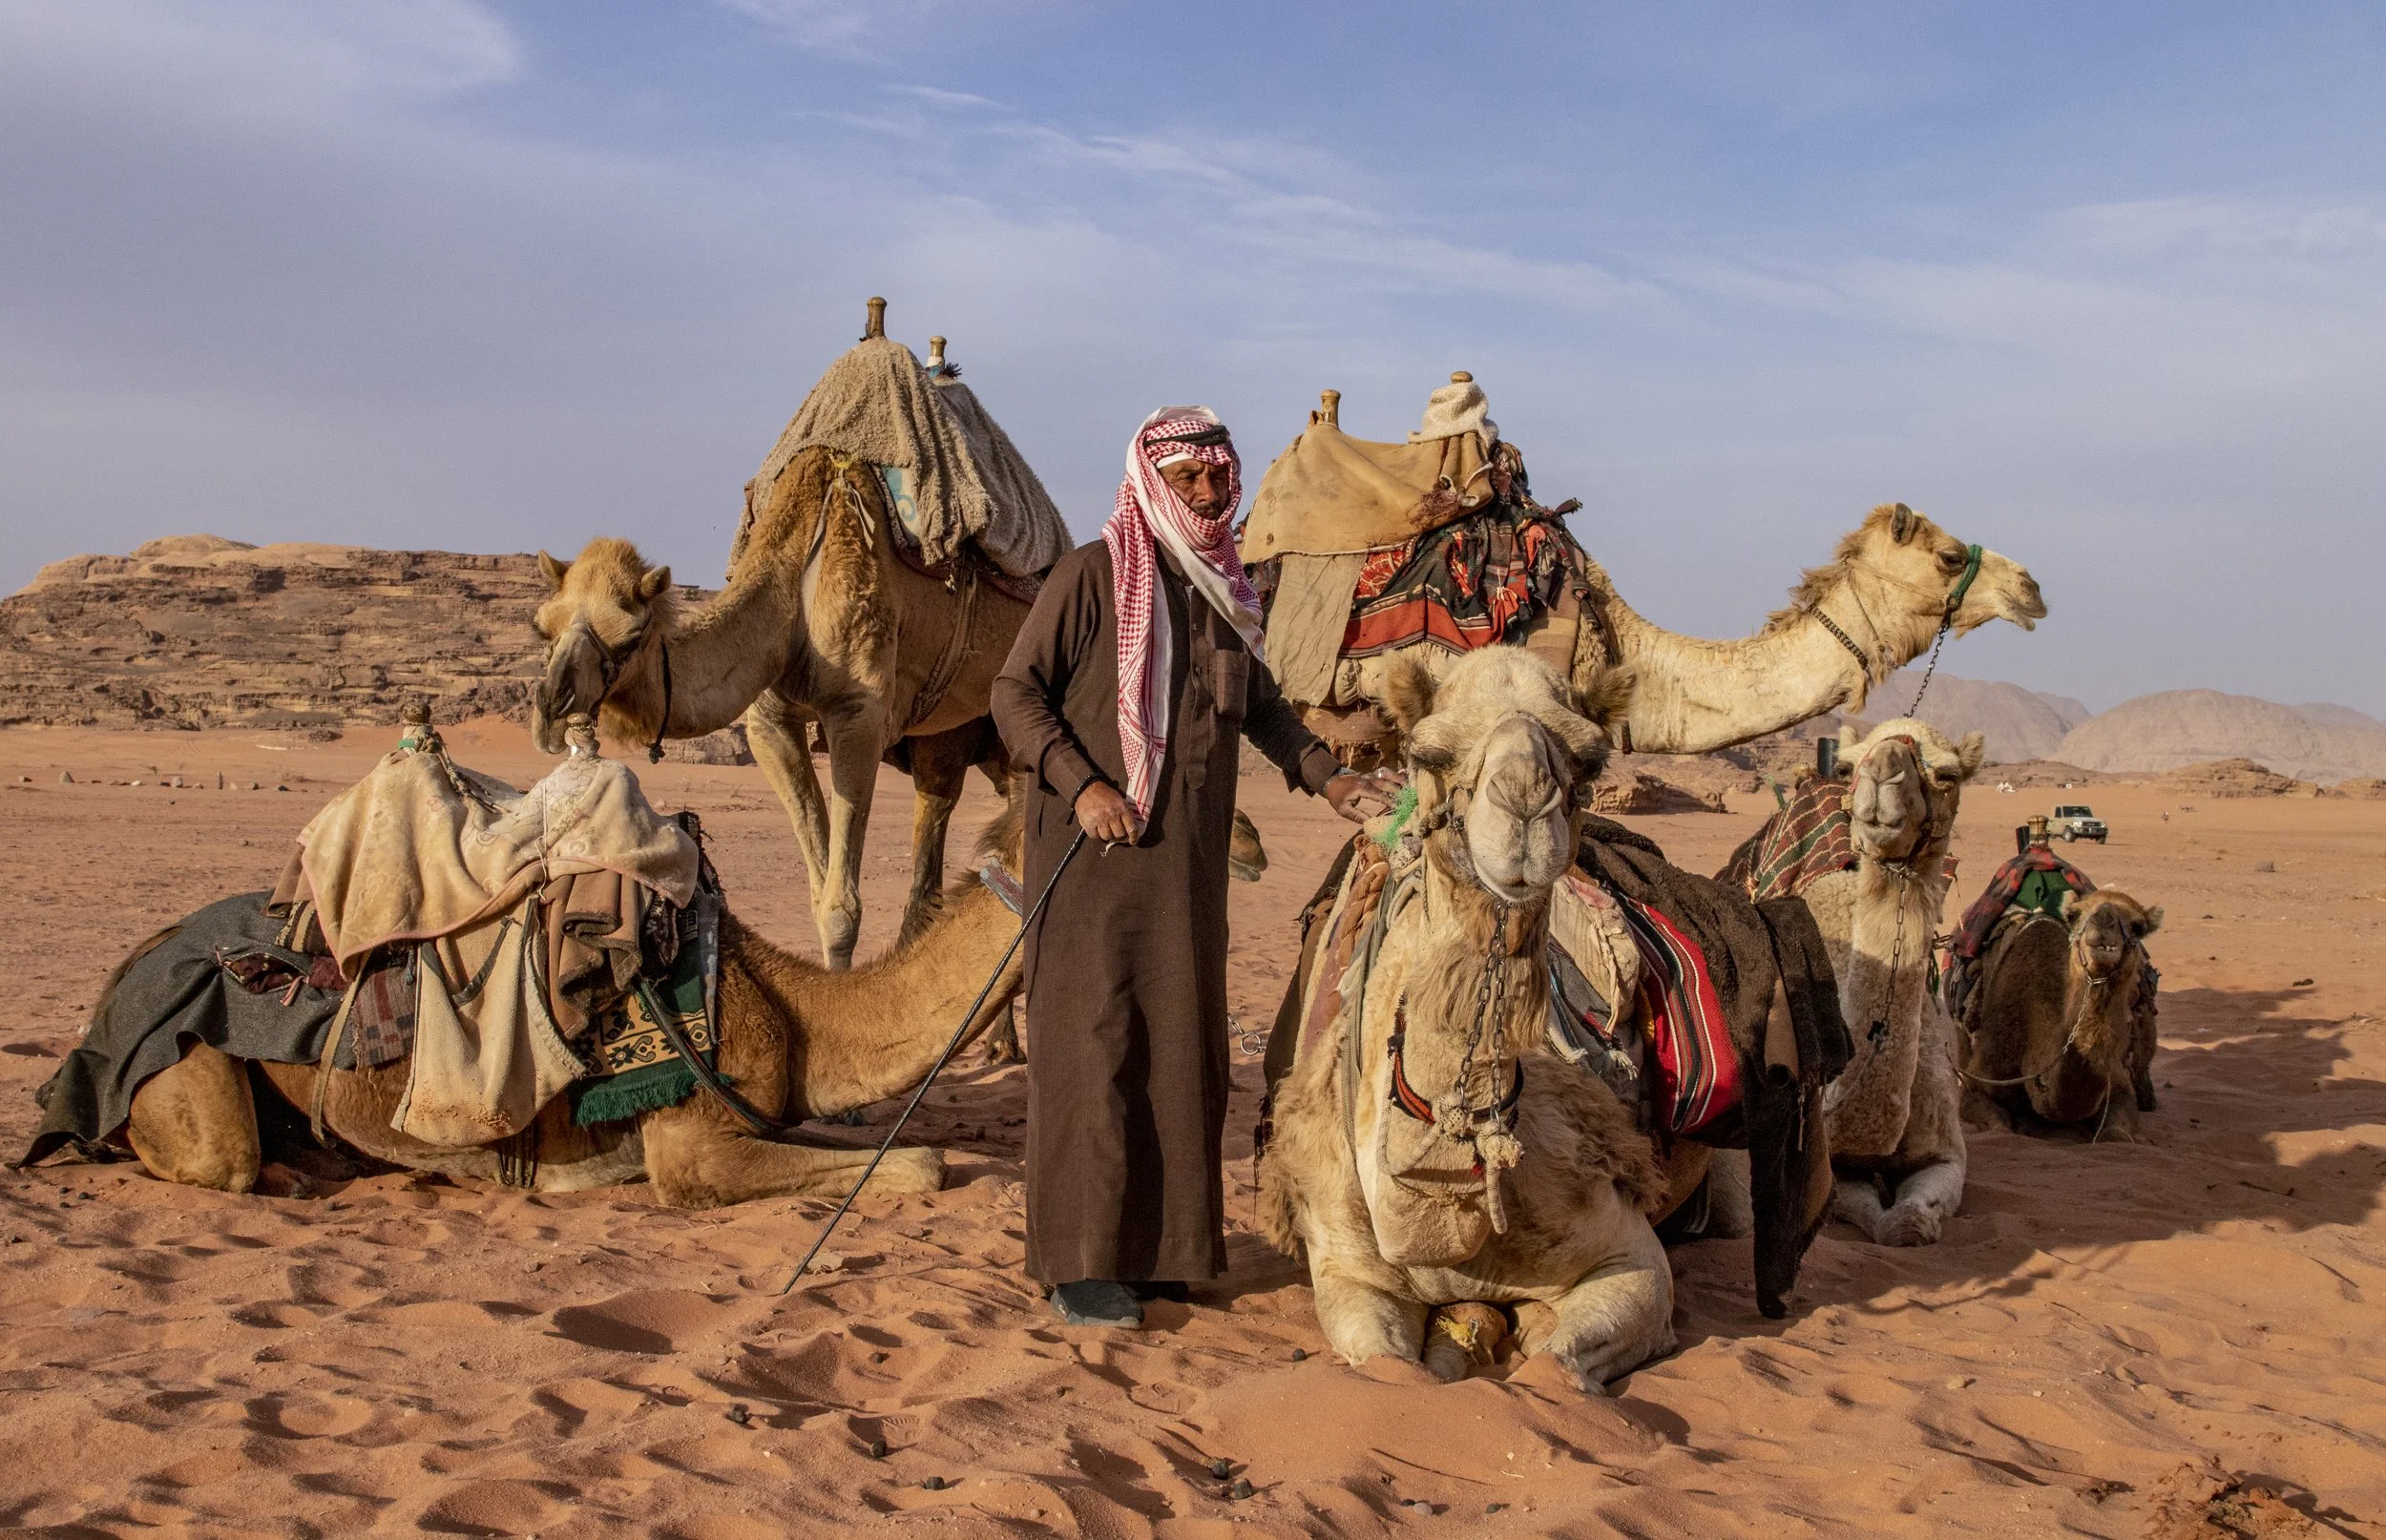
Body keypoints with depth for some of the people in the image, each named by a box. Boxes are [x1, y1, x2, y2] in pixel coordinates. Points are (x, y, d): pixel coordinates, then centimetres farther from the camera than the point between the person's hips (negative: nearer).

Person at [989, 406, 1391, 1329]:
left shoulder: (1223, 587, 13)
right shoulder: (1092, 574, -6)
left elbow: (1260, 703, 24)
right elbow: (1014, 692, -7)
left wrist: (1327, 776, 11)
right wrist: (1081, 784, -17)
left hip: (1189, 854, 7)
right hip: (1096, 850, -6)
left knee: (1180, 1043, 9)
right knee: (1093, 1040, -5)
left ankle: (1156, 1243, 21)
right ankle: (1081, 1264, 2)